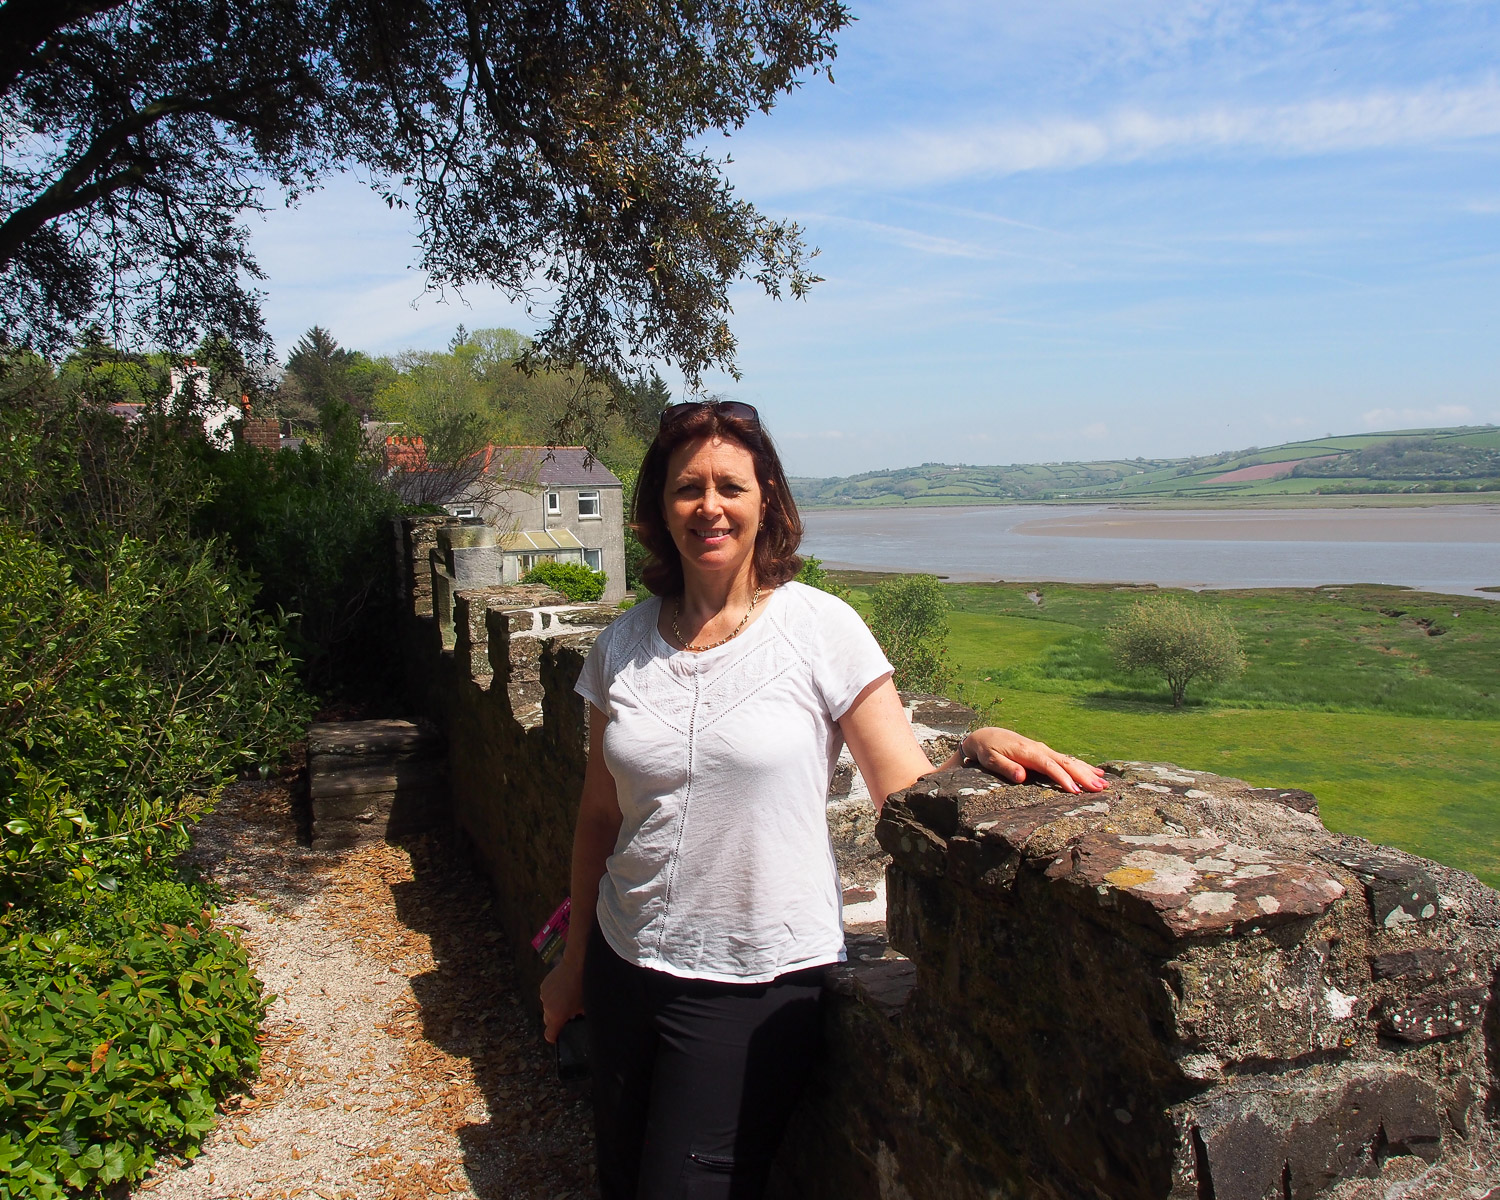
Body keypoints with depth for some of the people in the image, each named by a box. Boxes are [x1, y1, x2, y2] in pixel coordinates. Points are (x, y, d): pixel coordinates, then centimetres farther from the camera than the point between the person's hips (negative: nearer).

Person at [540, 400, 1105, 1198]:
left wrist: (976, 747, -32)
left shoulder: (819, 629, -11)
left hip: (759, 984, -4)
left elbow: (911, 796, -12)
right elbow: (599, 813, 9)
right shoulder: (624, 644, 0)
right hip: (625, 965, 5)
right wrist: (574, 959, 15)